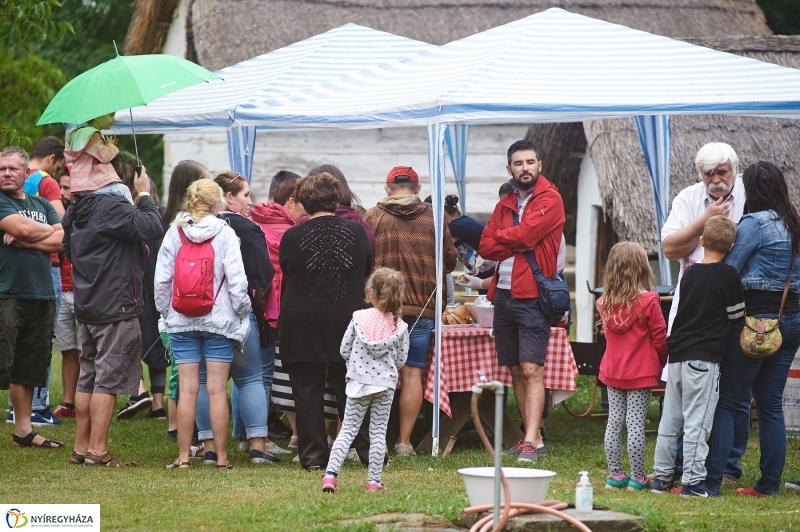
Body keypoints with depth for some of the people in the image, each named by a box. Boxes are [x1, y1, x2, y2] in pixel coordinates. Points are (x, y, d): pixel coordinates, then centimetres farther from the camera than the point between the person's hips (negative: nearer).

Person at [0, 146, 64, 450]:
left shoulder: (42, 205, 16)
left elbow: (63, 241, 3)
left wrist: (25, 240, -9)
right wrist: (50, 231, 2)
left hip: (41, 296, 6)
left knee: (28, 369, 12)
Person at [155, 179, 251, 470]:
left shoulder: (174, 233, 1)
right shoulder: (225, 234, -7)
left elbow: (161, 279, 2)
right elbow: (236, 279, -10)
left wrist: (165, 312, 14)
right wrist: (243, 311, 4)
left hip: (182, 322, 2)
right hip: (219, 321, -2)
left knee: (187, 388, 4)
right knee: (217, 389, 1)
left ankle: (183, 456, 4)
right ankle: (221, 456, 4)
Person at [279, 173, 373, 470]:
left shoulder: (291, 237, -7)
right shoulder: (357, 233, -2)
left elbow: (286, 278, 7)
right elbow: (368, 274, 12)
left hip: (302, 327, -2)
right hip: (347, 322, 2)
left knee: (307, 392, 4)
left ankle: (313, 455, 2)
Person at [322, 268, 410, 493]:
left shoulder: (359, 318, -7)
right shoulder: (399, 326, -5)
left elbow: (344, 350, -1)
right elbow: (401, 359, 0)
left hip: (359, 381, 0)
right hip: (386, 383, 0)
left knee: (348, 429, 6)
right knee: (378, 432, 8)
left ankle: (331, 474, -4)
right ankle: (374, 480, 9)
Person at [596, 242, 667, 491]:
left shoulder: (604, 303, 1)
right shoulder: (648, 301, -14)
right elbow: (659, 338, -7)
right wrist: (660, 363, 10)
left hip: (612, 370, 4)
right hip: (641, 372, -4)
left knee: (614, 422, 10)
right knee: (636, 424, -1)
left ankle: (615, 475, 14)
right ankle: (637, 478, 3)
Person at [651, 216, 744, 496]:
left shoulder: (689, 273, 8)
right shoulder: (728, 275, -7)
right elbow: (736, 313, -1)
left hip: (677, 353, 5)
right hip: (704, 357, -5)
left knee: (670, 419, 11)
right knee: (697, 420, -5)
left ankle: (662, 476, 15)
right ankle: (693, 481, -5)